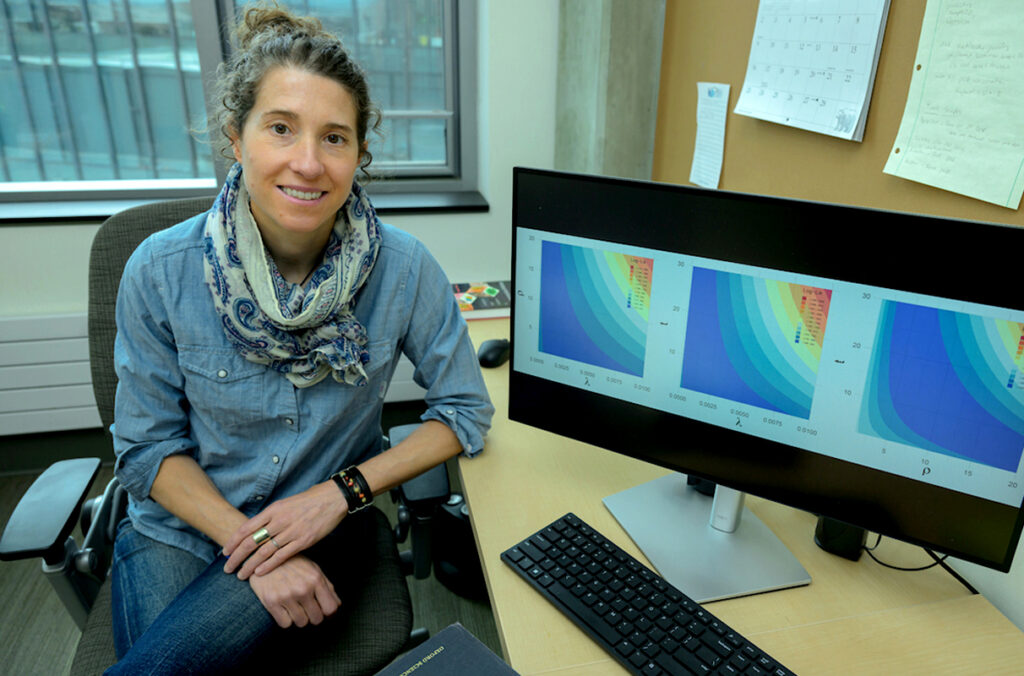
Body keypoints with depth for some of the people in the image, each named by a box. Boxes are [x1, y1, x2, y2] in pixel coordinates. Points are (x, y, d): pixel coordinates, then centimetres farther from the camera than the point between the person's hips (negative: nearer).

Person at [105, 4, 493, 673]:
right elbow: (146, 447, -5)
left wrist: (342, 490, -18)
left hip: (325, 524, -1)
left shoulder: (405, 268, -17)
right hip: (182, 524, 2)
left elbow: (466, 412, -8)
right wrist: (254, 549, -17)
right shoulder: (161, 272, -14)